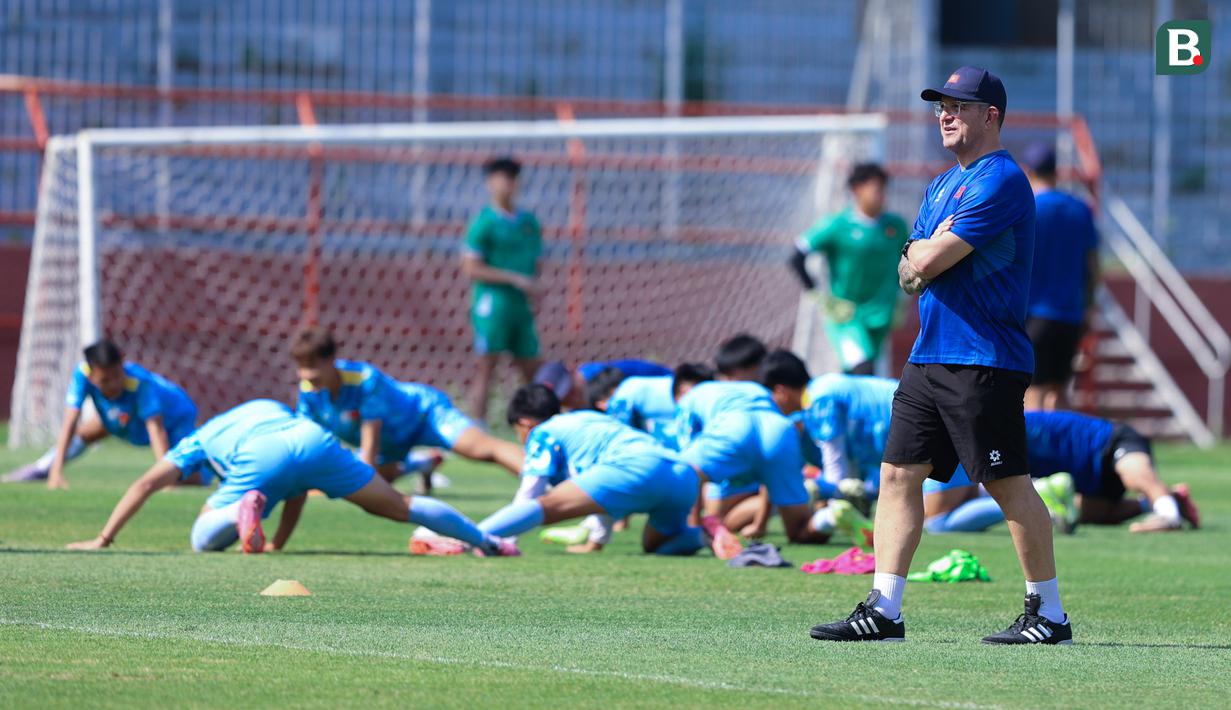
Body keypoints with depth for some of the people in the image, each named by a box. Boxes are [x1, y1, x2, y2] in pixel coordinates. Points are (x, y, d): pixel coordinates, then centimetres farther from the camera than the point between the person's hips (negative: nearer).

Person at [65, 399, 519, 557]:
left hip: (261, 463, -3)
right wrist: (278, 544, 53)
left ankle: (243, 512, -26)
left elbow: (146, 485, 30)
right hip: (315, 440, 3)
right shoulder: (274, 408, 46)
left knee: (203, 540, 6)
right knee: (401, 506, 13)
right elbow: (299, 490, 46)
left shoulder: (200, 439, 37)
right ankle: (486, 541, 10)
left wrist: (103, 539, 32)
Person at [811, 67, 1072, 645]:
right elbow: (911, 270, 15)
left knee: (1009, 484, -7)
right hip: (929, 355, 9)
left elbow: (930, 260, -18)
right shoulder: (943, 186, 20)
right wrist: (925, 256, -6)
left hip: (984, 360, -9)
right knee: (898, 474, 4)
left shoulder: (1000, 180, -11)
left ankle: (1049, 613, 0)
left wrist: (924, 253, 4)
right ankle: (883, 609, 5)